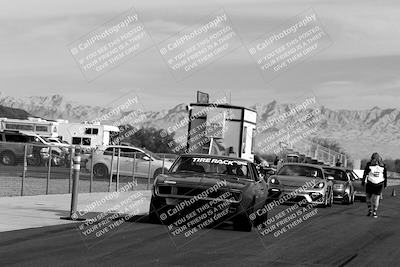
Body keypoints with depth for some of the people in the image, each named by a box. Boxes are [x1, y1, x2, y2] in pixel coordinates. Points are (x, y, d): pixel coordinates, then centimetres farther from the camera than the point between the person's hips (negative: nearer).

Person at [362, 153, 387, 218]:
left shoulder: (369, 165, -2)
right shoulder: (383, 165, 5)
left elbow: (365, 173, -3)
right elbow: (385, 175, 8)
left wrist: (363, 181, 3)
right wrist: (385, 183, 15)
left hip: (370, 183, -1)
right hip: (380, 184, 1)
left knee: (369, 197, 13)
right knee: (376, 198, 6)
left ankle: (370, 210, 5)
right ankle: (374, 212, 4)